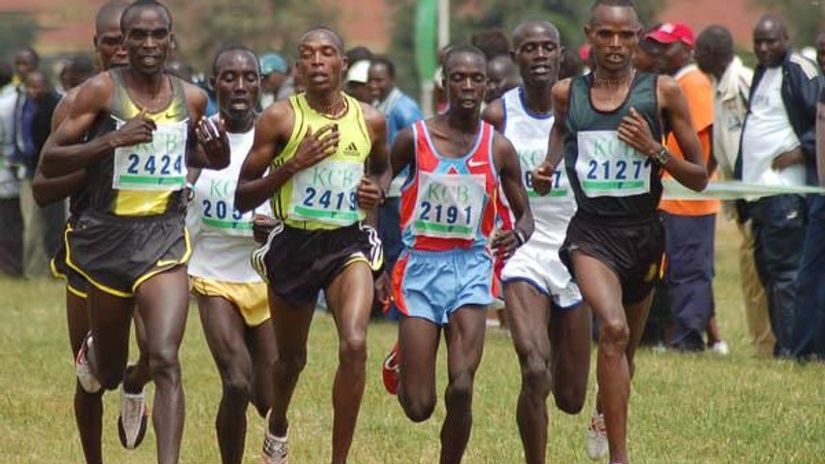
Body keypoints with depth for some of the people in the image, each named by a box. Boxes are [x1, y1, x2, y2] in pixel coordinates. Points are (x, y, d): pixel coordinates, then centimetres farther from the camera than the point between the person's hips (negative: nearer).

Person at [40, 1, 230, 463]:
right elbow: (49, 163, -10)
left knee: (165, 359, -17)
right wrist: (111, 140, -24)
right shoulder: (102, 90, -8)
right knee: (109, 374, 14)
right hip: (107, 234, -1)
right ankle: (93, 352, 51)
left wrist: (215, 150, 2)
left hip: (164, 237, 1)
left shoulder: (191, 98, 4)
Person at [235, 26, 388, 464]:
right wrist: (293, 164, -19)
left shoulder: (370, 120, 0)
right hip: (294, 245, 0)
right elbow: (242, 197, -6)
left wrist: (378, 189, 0)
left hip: (349, 245, 0)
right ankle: (277, 425, 52)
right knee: (291, 357, 18)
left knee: (354, 344, -23)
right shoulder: (280, 118, -8)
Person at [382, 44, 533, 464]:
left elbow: (524, 213, 10)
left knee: (461, 389, -16)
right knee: (418, 407, -2)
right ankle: (399, 364, 35)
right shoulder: (414, 138, -3)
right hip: (421, 267, -1)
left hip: (471, 268, 1)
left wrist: (518, 236, -14)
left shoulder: (498, 149, 1)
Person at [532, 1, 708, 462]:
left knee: (627, 348, 19)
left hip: (643, 233, 2)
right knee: (614, 328, -27)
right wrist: (545, 175, 3)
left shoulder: (663, 92, -2)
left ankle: (603, 417, 52)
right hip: (592, 232, -2)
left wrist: (655, 150, -14)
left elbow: (699, 178, 2)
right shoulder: (566, 93, 3)